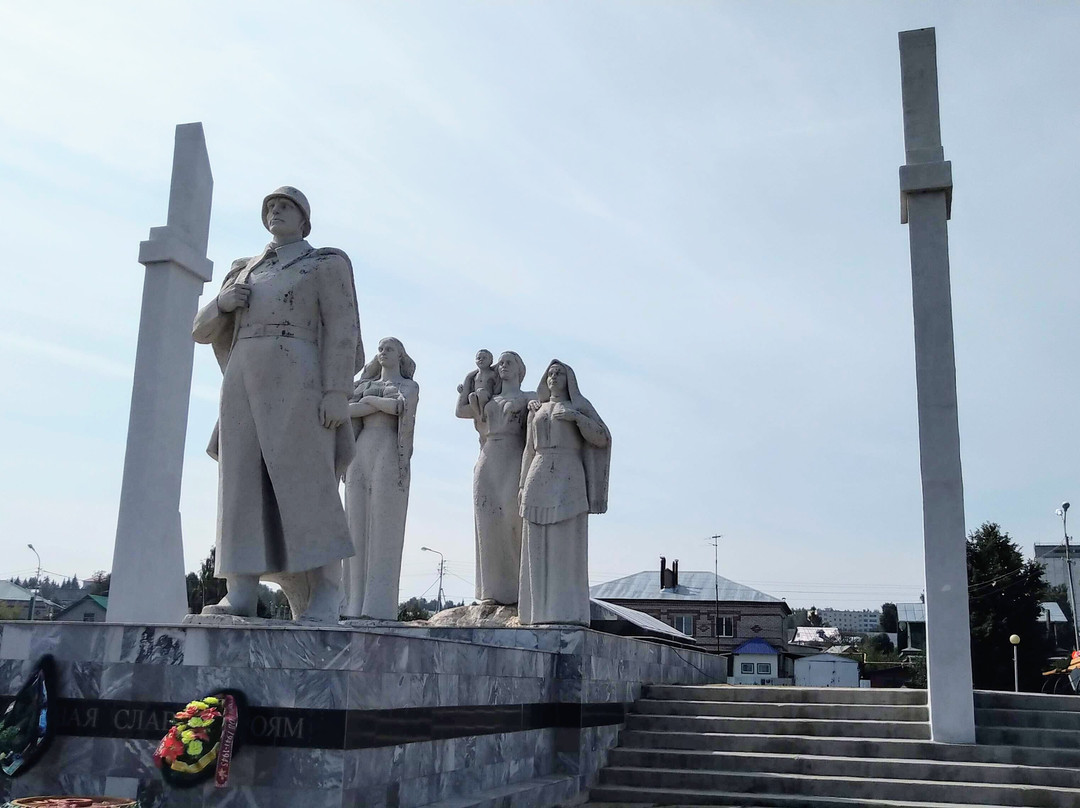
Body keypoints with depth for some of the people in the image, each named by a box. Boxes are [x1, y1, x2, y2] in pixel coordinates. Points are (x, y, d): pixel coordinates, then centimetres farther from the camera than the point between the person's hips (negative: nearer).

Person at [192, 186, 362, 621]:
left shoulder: (327, 263, 10)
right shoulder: (245, 271, 26)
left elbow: (341, 330, -2)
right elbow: (203, 330, 24)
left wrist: (337, 393, -15)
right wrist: (221, 303, 1)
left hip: (296, 381, -5)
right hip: (244, 384, 5)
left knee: (306, 483, -13)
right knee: (244, 485, -6)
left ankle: (326, 597, -11)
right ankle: (241, 596, -9)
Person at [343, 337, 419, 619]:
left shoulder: (409, 386, 14)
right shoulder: (366, 385, 25)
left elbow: (401, 407, -10)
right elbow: (346, 410, 6)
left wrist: (371, 400, 2)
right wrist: (381, 403, -3)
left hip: (389, 455, -4)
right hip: (361, 454, 5)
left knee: (383, 527, -13)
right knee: (358, 527, -3)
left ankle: (378, 606, -17)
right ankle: (355, 604, -4)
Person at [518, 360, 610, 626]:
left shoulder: (580, 406, 9)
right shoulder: (536, 412, 21)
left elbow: (602, 438, -3)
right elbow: (530, 451, 18)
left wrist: (576, 417, -15)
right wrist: (524, 486, 9)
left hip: (568, 481, -4)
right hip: (540, 481, 4)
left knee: (568, 546, -10)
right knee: (539, 548, -2)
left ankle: (570, 612, -11)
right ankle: (540, 611, -1)